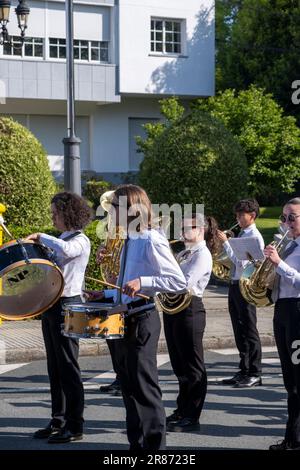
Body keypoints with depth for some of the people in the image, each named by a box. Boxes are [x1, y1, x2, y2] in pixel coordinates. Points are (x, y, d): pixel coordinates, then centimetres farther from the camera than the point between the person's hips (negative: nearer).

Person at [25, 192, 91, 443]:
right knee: (55, 367, 12)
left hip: (67, 305, -9)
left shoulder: (80, 240, -11)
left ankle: (74, 425, -1)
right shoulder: (60, 240, 17)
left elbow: (66, 250, -34)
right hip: (51, 304, 9)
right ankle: (58, 420, 20)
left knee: (68, 366, -6)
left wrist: (41, 237, -21)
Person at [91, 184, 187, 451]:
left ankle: (155, 444, 5)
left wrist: (142, 282, -28)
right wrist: (106, 294, 14)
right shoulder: (130, 241, 12)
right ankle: (137, 443, 26)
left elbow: (179, 282, -20)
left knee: (143, 386, -5)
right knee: (129, 384, 15)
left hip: (143, 319, -10)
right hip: (128, 318, 10)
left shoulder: (151, 241, -15)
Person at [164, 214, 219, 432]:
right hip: (172, 307, 9)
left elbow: (185, 283, -23)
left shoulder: (202, 254, -10)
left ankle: (192, 417, 2)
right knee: (180, 365, 16)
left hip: (189, 308, -9)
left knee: (193, 366, -2)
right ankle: (182, 411, 25)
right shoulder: (183, 253, 17)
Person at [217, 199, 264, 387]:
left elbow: (242, 262, -21)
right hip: (234, 285, 9)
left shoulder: (254, 236, -12)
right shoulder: (242, 234, 14)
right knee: (239, 332, 13)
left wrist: (226, 242, -17)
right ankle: (244, 371, 21)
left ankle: (255, 374, 4)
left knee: (249, 332, -3)